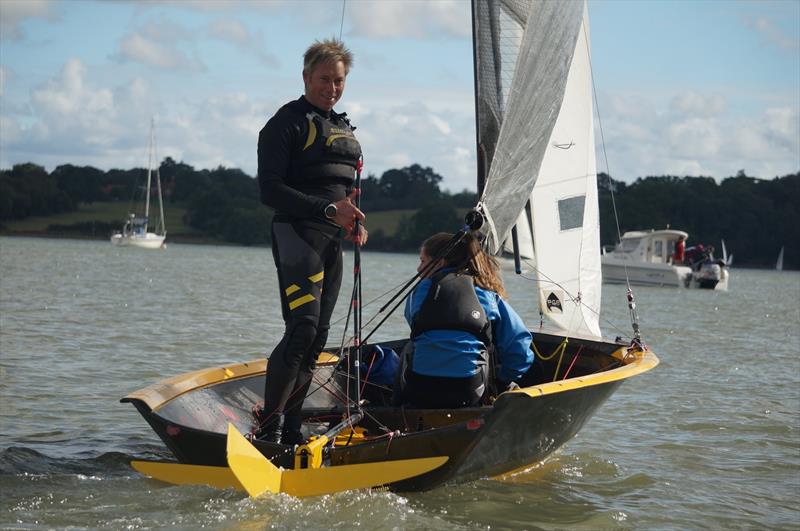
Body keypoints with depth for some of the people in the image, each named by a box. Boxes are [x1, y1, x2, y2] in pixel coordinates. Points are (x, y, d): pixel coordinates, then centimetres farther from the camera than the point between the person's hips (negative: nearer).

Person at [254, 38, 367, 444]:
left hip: (332, 242, 8)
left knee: (318, 335, 5)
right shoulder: (288, 122, -3)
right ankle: (268, 424, -16)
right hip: (297, 232, -8)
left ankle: (289, 428, 10)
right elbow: (270, 189, -12)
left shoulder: (344, 128, 22)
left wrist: (353, 220, 8)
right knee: (303, 326, -20)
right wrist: (328, 209, -19)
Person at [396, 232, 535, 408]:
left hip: (419, 395, 1)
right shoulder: (489, 295, 10)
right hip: (469, 397, 0)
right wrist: (503, 383, 21)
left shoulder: (423, 289, 10)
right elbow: (520, 348, 5)